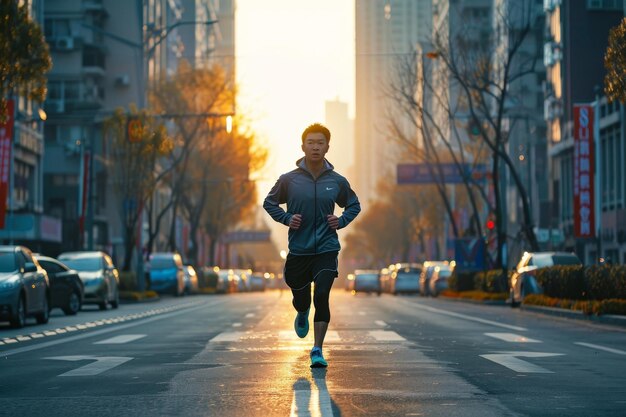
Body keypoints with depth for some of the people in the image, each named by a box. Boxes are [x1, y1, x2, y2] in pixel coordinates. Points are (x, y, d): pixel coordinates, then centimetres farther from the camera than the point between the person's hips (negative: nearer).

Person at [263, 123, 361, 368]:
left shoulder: (337, 181, 0)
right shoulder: (289, 180, -4)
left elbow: (354, 205, 16)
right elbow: (269, 203, 10)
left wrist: (341, 221, -2)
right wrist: (286, 218, -6)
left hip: (327, 249, -1)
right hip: (298, 251, 1)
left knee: (321, 297, -15)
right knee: (300, 299, 12)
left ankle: (317, 350, -7)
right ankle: (302, 315, 50)